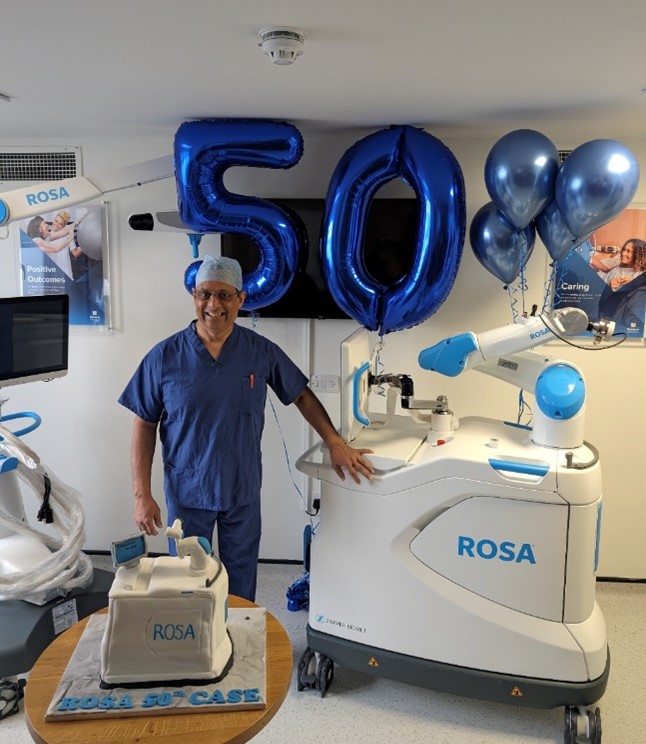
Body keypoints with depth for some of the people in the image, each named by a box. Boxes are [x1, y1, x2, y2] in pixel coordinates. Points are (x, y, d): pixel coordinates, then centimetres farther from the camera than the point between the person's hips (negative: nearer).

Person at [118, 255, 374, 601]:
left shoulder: (261, 351, -7)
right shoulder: (164, 357, -10)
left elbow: (301, 395, 4)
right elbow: (144, 427, -5)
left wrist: (336, 444, -4)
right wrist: (142, 495, -8)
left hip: (243, 491, 1)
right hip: (187, 493, -1)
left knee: (241, 583, 17)